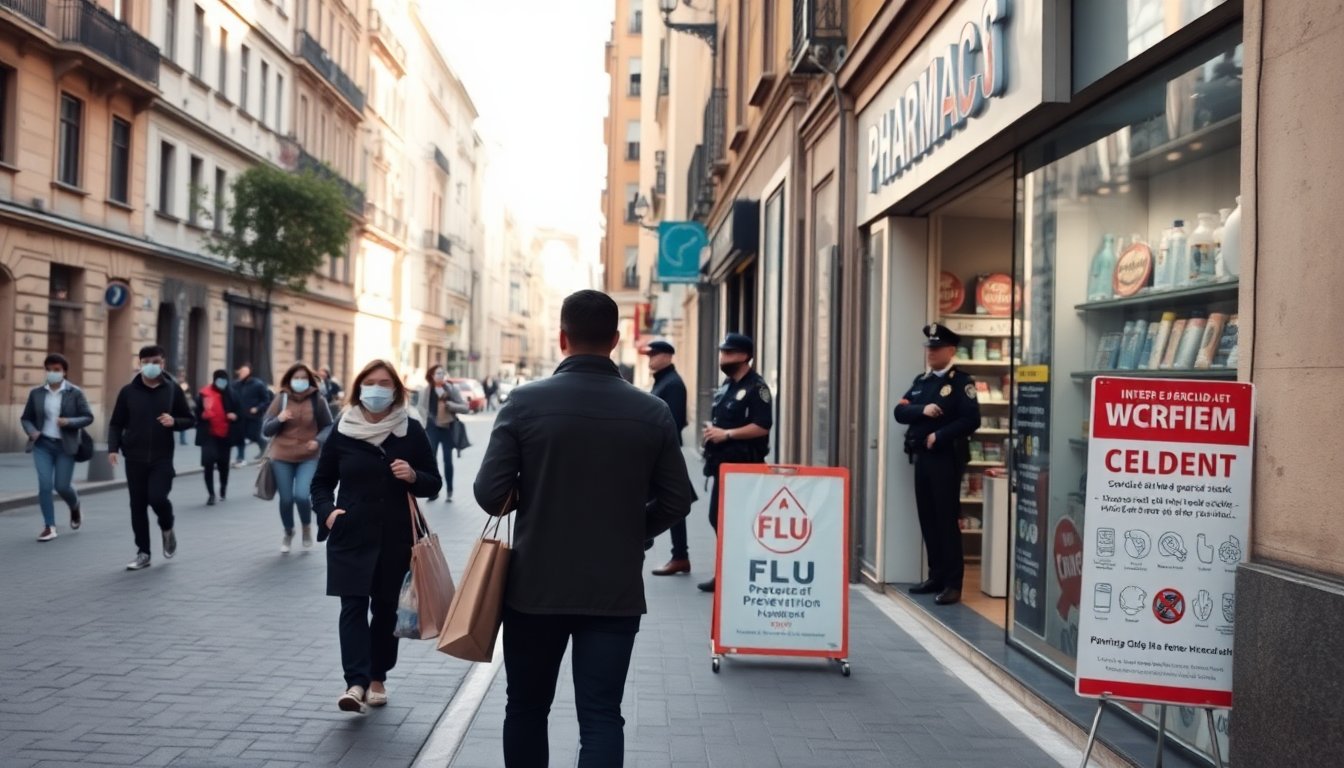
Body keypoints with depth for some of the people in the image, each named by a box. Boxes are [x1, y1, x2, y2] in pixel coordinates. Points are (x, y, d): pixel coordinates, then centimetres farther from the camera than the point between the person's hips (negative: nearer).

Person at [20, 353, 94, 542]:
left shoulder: (75, 393, -3)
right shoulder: (36, 393, 4)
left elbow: (88, 417, -3)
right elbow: (25, 418, 11)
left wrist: (69, 422, -20)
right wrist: (32, 431, -9)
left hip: (65, 446, -2)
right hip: (42, 445, 2)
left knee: (62, 486, 1)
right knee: (44, 485, -8)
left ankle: (75, 507, 35)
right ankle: (49, 527, -1)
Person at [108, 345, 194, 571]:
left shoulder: (173, 390, 2)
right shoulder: (128, 391, 2)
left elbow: (189, 420, 7)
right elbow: (116, 424, 6)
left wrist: (174, 422, -15)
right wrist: (113, 448, -8)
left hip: (162, 458, -1)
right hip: (135, 458, 2)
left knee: (157, 498, -16)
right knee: (138, 506, 4)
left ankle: (167, 529, 18)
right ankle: (143, 553, 15)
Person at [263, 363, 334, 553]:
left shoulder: (318, 401, -3)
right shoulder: (281, 400, -1)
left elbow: (329, 427, 4)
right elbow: (265, 430, 1)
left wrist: (318, 440, -15)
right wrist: (279, 419, -18)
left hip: (309, 458, -1)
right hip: (282, 458, 2)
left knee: (301, 495, -17)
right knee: (286, 499, 5)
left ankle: (307, 527, 15)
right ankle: (288, 533, 33)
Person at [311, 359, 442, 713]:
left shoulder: (411, 430, 0)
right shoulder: (342, 431, 1)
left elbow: (434, 484, 4)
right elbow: (321, 482, 10)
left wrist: (413, 477, -17)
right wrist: (327, 512, -9)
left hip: (395, 537, 0)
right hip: (351, 535, 0)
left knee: (385, 607, 9)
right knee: (353, 606, -9)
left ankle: (377, 678, 23)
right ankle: (356, 683, -14)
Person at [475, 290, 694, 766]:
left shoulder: (524, 403, -9)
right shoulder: (653, 412, -4)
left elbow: (490, 495, -11)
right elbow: (676, 502, 0)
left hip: (535, 586, 0)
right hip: (616, 590, 1)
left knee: (526, 709, 17)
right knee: (601, 717, 5)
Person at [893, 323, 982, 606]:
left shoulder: (962, 382, -5)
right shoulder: (921, 381, 15)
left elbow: (971, 420, -15)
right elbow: (900, 412, 6)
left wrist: (939, 436, -18)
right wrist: (922, 410, -13)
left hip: (947, 459, -6)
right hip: (921, 458, 7)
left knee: (947, 520, -5)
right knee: (927, 519, 10)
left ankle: (953, 584, 0)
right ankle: (936, 576, 19)